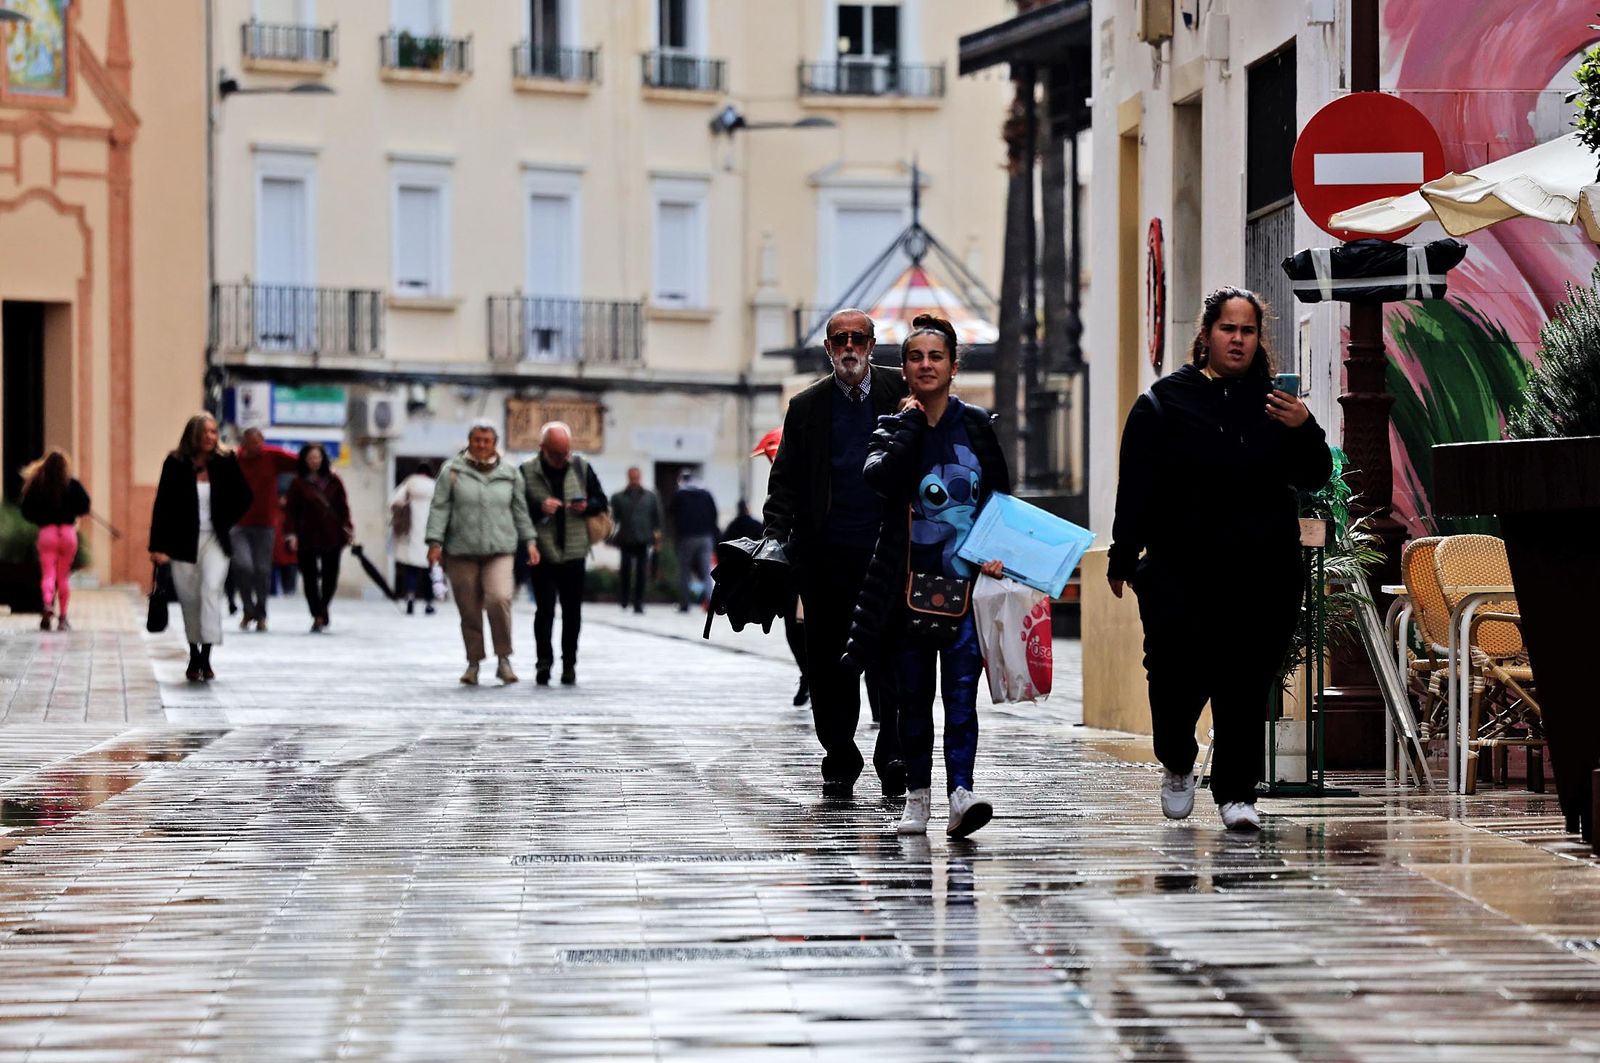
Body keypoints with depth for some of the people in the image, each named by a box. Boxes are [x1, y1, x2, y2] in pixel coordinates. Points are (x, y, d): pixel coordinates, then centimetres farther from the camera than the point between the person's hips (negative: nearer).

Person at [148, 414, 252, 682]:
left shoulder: (225, 463, -2)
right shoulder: (176, 464, -6)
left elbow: (243, 497, 13)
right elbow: (162, 506, -6)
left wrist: (226, 523, 4)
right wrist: (158, 546, -12)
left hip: (214, 539, 0)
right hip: (183, 541, 0)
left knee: (211, 590, -19)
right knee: (189, 600, 7)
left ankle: (206, 658, -19)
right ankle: (194, 657, 23)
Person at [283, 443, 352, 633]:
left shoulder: (333, 481, 6)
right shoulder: (299, 483, 0)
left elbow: (343, 507, 9)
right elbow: (290, 509, -2)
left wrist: (347, 530, 1)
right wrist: (291, 533, -10)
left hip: (331, 536, 2)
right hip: (307, 537, -2)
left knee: (330, 575, 6)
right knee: (310, 577, -3)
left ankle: (322, 609, 29)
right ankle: (318, 616, 3)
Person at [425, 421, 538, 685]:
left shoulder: (509, 473, 10)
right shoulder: (453, 471, 3)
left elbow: (520, 509, 16)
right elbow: (439, 508, 1)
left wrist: (529, 540, 12)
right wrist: (435, 542, -7)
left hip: (499, 550, 0)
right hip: (461, 551, 0)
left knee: (499, 599, -19)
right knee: (469, 609, 2)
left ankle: (504, 659, -6)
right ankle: (473, 662, 16)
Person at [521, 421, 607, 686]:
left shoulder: (582, 468, 5)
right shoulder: (528, 471, -3)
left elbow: (601, 502, 12)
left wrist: (587, 506, -9)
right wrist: (539, 508, -20)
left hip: (574, 553, 3)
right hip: (543, 552, -3)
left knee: (572, 610, 7)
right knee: (545, 608, -8)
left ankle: (569, 664, 16)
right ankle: (544, 662, -6)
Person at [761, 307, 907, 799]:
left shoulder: (901, 392, 4)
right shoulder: (807, 407, 9)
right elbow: (786, 481, 8)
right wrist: (775, 533, -5)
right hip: (826, 552, 2)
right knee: (829, 662, 6)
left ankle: (892, 756, 2)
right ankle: (840, 762, 16)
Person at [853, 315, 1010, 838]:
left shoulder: (976, 425, 7)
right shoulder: (892, 426, 7)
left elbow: (1002, 499, 9)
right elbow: (880, 475, -15)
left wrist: (997, 552, -6)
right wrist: (911, 422, -7)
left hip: (966, 579, -1)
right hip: (909, 583, 1)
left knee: (961, 690, -11)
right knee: (912, 693, 5)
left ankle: (961, 793, -19)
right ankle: (918, 797, 13)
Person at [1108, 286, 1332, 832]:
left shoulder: (1273, 404, 10)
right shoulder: (1165, 402, 4)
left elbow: (1315, 478, 9)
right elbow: (1136, 486, 1)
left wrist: (1304, 430, -10)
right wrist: (1123, 558, -5)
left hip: (1264, 574, 2)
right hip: (1182, 573, -2)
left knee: (1247, 685, 0)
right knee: (1180, 672, -10)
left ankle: (1236, 792, 7)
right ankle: (1177, 765, 17)